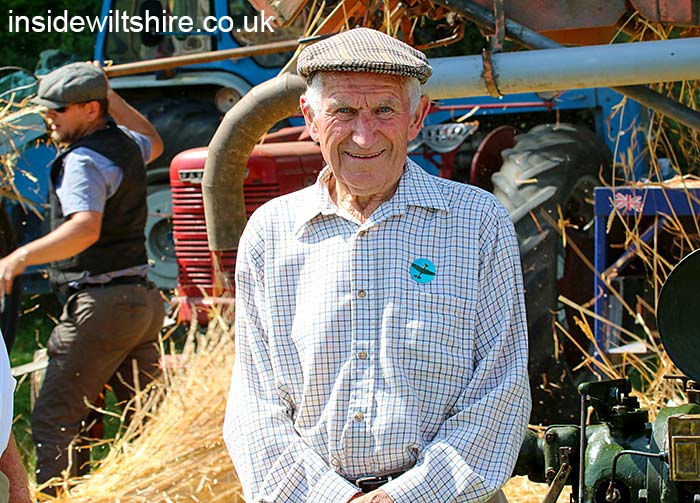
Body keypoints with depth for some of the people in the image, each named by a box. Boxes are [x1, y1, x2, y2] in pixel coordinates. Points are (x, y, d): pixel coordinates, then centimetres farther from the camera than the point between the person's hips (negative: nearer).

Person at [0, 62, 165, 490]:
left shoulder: (84, 159, -14)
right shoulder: (125, 143, 13)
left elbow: (86, 228, -31)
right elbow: (154, 144, 39)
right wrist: (114, 98, 32)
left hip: (101, 302, -9)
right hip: (141, 298, 9)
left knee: (54, 418, -5)